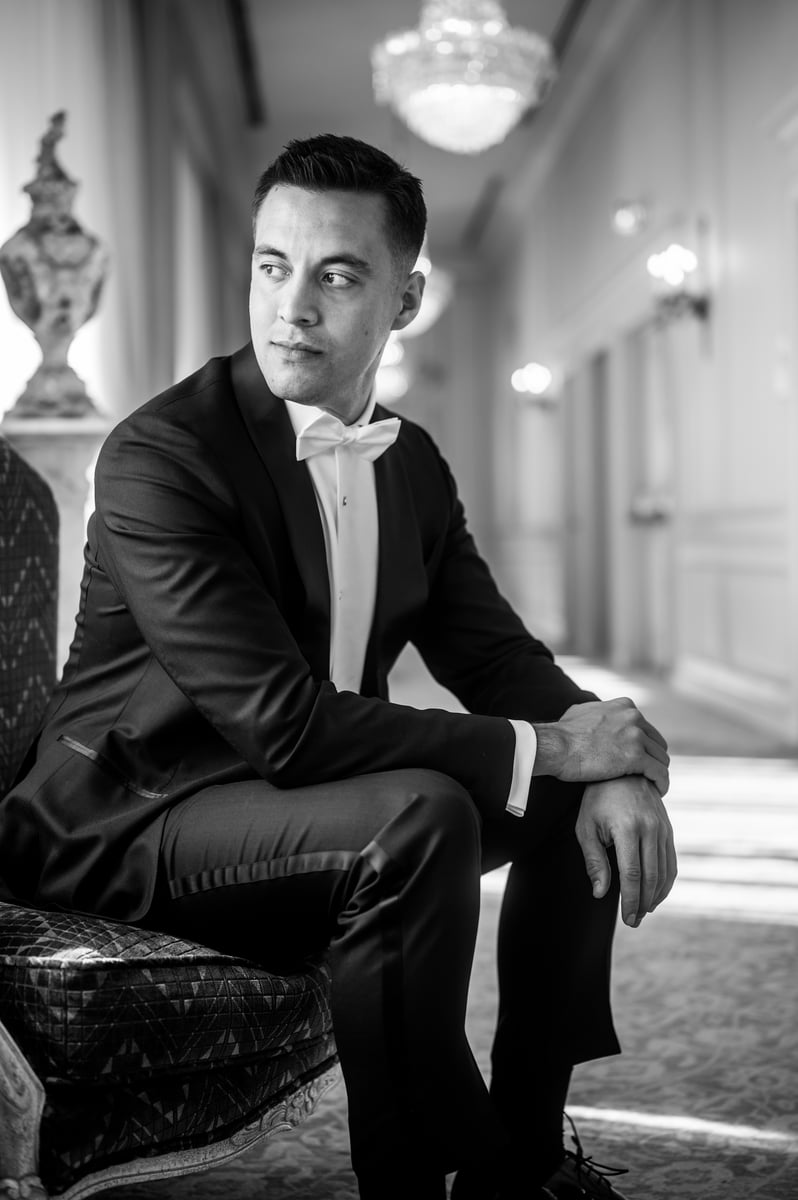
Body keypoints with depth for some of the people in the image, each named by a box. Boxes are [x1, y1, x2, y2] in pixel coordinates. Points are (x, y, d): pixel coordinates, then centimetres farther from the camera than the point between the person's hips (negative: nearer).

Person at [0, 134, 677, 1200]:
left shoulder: (412, 462, 4)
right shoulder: (159, 456, -21)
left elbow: (494, 654, 7)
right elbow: (282, 722, -29)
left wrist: (612, 763, -15)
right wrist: (543, 748, -24)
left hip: (326, 797, 8)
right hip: (137, 821, -8)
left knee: (584, 798, 1)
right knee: (420, 817, -32)